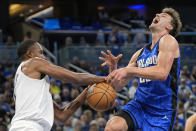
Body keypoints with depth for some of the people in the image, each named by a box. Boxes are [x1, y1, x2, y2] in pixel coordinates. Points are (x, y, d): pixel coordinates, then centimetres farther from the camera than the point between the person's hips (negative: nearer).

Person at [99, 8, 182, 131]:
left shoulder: (168, 40, -4)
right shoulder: (140, 53, 14)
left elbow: (162, 73, -22)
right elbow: (118, 86, 15)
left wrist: (129, 70, -29)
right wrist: (114, 68, -6)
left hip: (161, 110, -5)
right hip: (139, 104, 5)